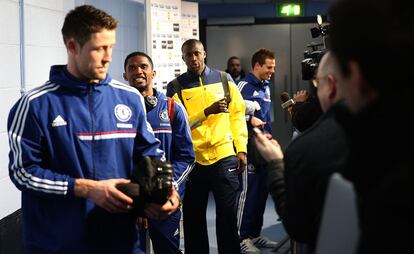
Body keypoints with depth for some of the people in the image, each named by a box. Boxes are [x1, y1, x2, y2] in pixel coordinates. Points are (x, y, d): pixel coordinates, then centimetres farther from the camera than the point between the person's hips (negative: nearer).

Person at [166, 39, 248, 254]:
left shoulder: (224, 79, 6)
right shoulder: (175, 88, 0)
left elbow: (237, 115, 9)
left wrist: (241, 149, 2)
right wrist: (208, 111, -23)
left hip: (224, 157, 0)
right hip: (192, 160, 0)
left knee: (228, 214, 2)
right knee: (193, 216, 10)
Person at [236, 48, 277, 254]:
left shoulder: (266, 87, 17)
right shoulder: (244, 85, -8)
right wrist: (249, 119, -20)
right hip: (250, 149, -8)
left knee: (262, 191, 11)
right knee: (248, 192, -5)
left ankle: (255, 234, 21)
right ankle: (242, 237, 4)